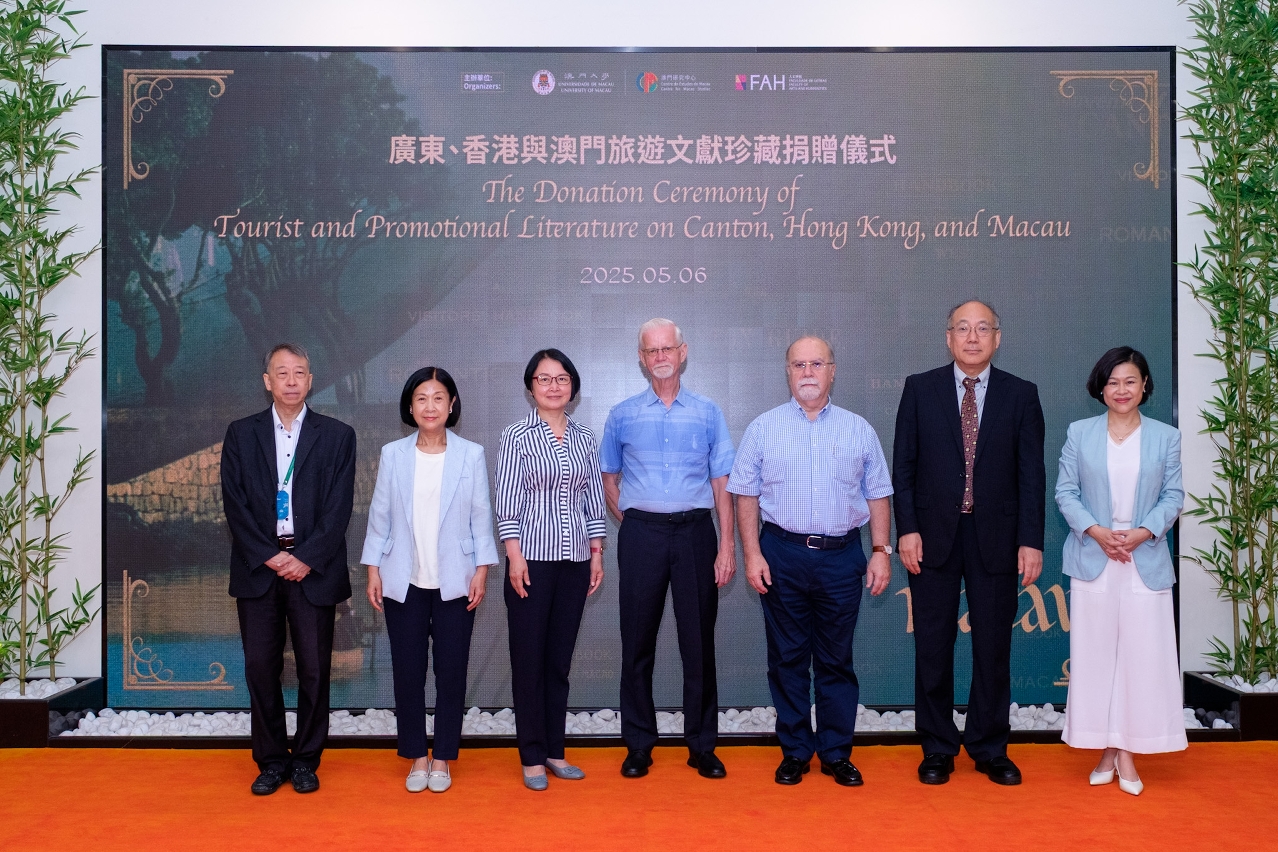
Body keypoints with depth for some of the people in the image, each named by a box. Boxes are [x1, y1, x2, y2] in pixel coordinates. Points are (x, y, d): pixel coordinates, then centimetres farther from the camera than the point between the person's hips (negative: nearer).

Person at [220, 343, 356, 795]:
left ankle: (306, 761, 17)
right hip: (258, 567, 1)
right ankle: (271, 760, 18)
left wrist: (306, 559, -11)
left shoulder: (337, 435, 5)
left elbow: (339, 507, -2)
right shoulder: (241, 434, 8)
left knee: (314, 669, 2)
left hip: (314, 568, -1)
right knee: (261, 668, 4)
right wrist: (269, 556, -9)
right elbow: (235, 504, 1)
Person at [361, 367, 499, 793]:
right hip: (404, 581, 1)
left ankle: (442, 758, 18)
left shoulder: (471, 455, 1)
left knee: (451, 671, 4)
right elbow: (379, 515, 5)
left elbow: (481, 516, 2)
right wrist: (373, 570, 2)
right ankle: (417, 757, 19)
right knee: (407, 670, 5)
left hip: (454, 582, -1)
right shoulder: (392, 455, 3)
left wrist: (481, 570, -4)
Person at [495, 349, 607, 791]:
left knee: (560, 659, 10)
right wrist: (515, 555, -12)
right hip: (533, 558, -4)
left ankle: (554, 750, 20)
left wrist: (597, 551, 8)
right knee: (529, 658, 2)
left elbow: (593, 498, 12)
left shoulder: (584, 438, 9)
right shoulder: (517, 436, -3)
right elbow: (507, 501, -6)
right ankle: (532, 757, 12)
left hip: (574, 559, 4)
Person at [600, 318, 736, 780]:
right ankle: (639, 745, 17)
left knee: (698, 640, 3)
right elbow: (609, 478, 17)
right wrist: (632, 525, 9)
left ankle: (702, 745, 15)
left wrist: (727, 544, -1)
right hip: (641, 534, 1)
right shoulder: (623, 415, 7)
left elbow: (721, 483, 5)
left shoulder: (708, 413, 6)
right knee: (638, 641, 5)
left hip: (695, 532, 0)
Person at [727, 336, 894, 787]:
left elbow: (878, 495, 9)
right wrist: (752, 554, -5)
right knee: (787, 658, 7)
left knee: (837, 660, 7)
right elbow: (746, 495, 2)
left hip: (842, 556, 1)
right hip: (782, 554, 0)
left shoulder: (859, 430, 8)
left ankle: (837, 753, 18)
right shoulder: (763, 428, 4)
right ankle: (794, 752, 19)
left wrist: (881, 551, 1)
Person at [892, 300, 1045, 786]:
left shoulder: (1021, 395, 5)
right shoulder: (919, 389, 4)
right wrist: (907, 529, -7)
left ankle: (990, 750, 22)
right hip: (933, 536, 0)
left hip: (996, 538, 1)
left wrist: (1031, 540, -6)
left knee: (994, 646, 8)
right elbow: (903, 466, 1)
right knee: (933, 646, 6)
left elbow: (1031, 474, 1)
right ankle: (938, 750, 19)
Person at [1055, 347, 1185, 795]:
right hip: (1093, 559, 0)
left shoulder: (1166, 437, 6)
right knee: (1095, 654, 3)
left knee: (1142, 654, -1)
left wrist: (1143, 532, -13)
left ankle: (1128, 752, 10)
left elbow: (1173, 496, 3)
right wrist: (1096, 531, -12)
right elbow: (1065, 492, 2)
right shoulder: (1079, 434, 5)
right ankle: (1106, 749, 14)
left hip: (1146, 560, 0)